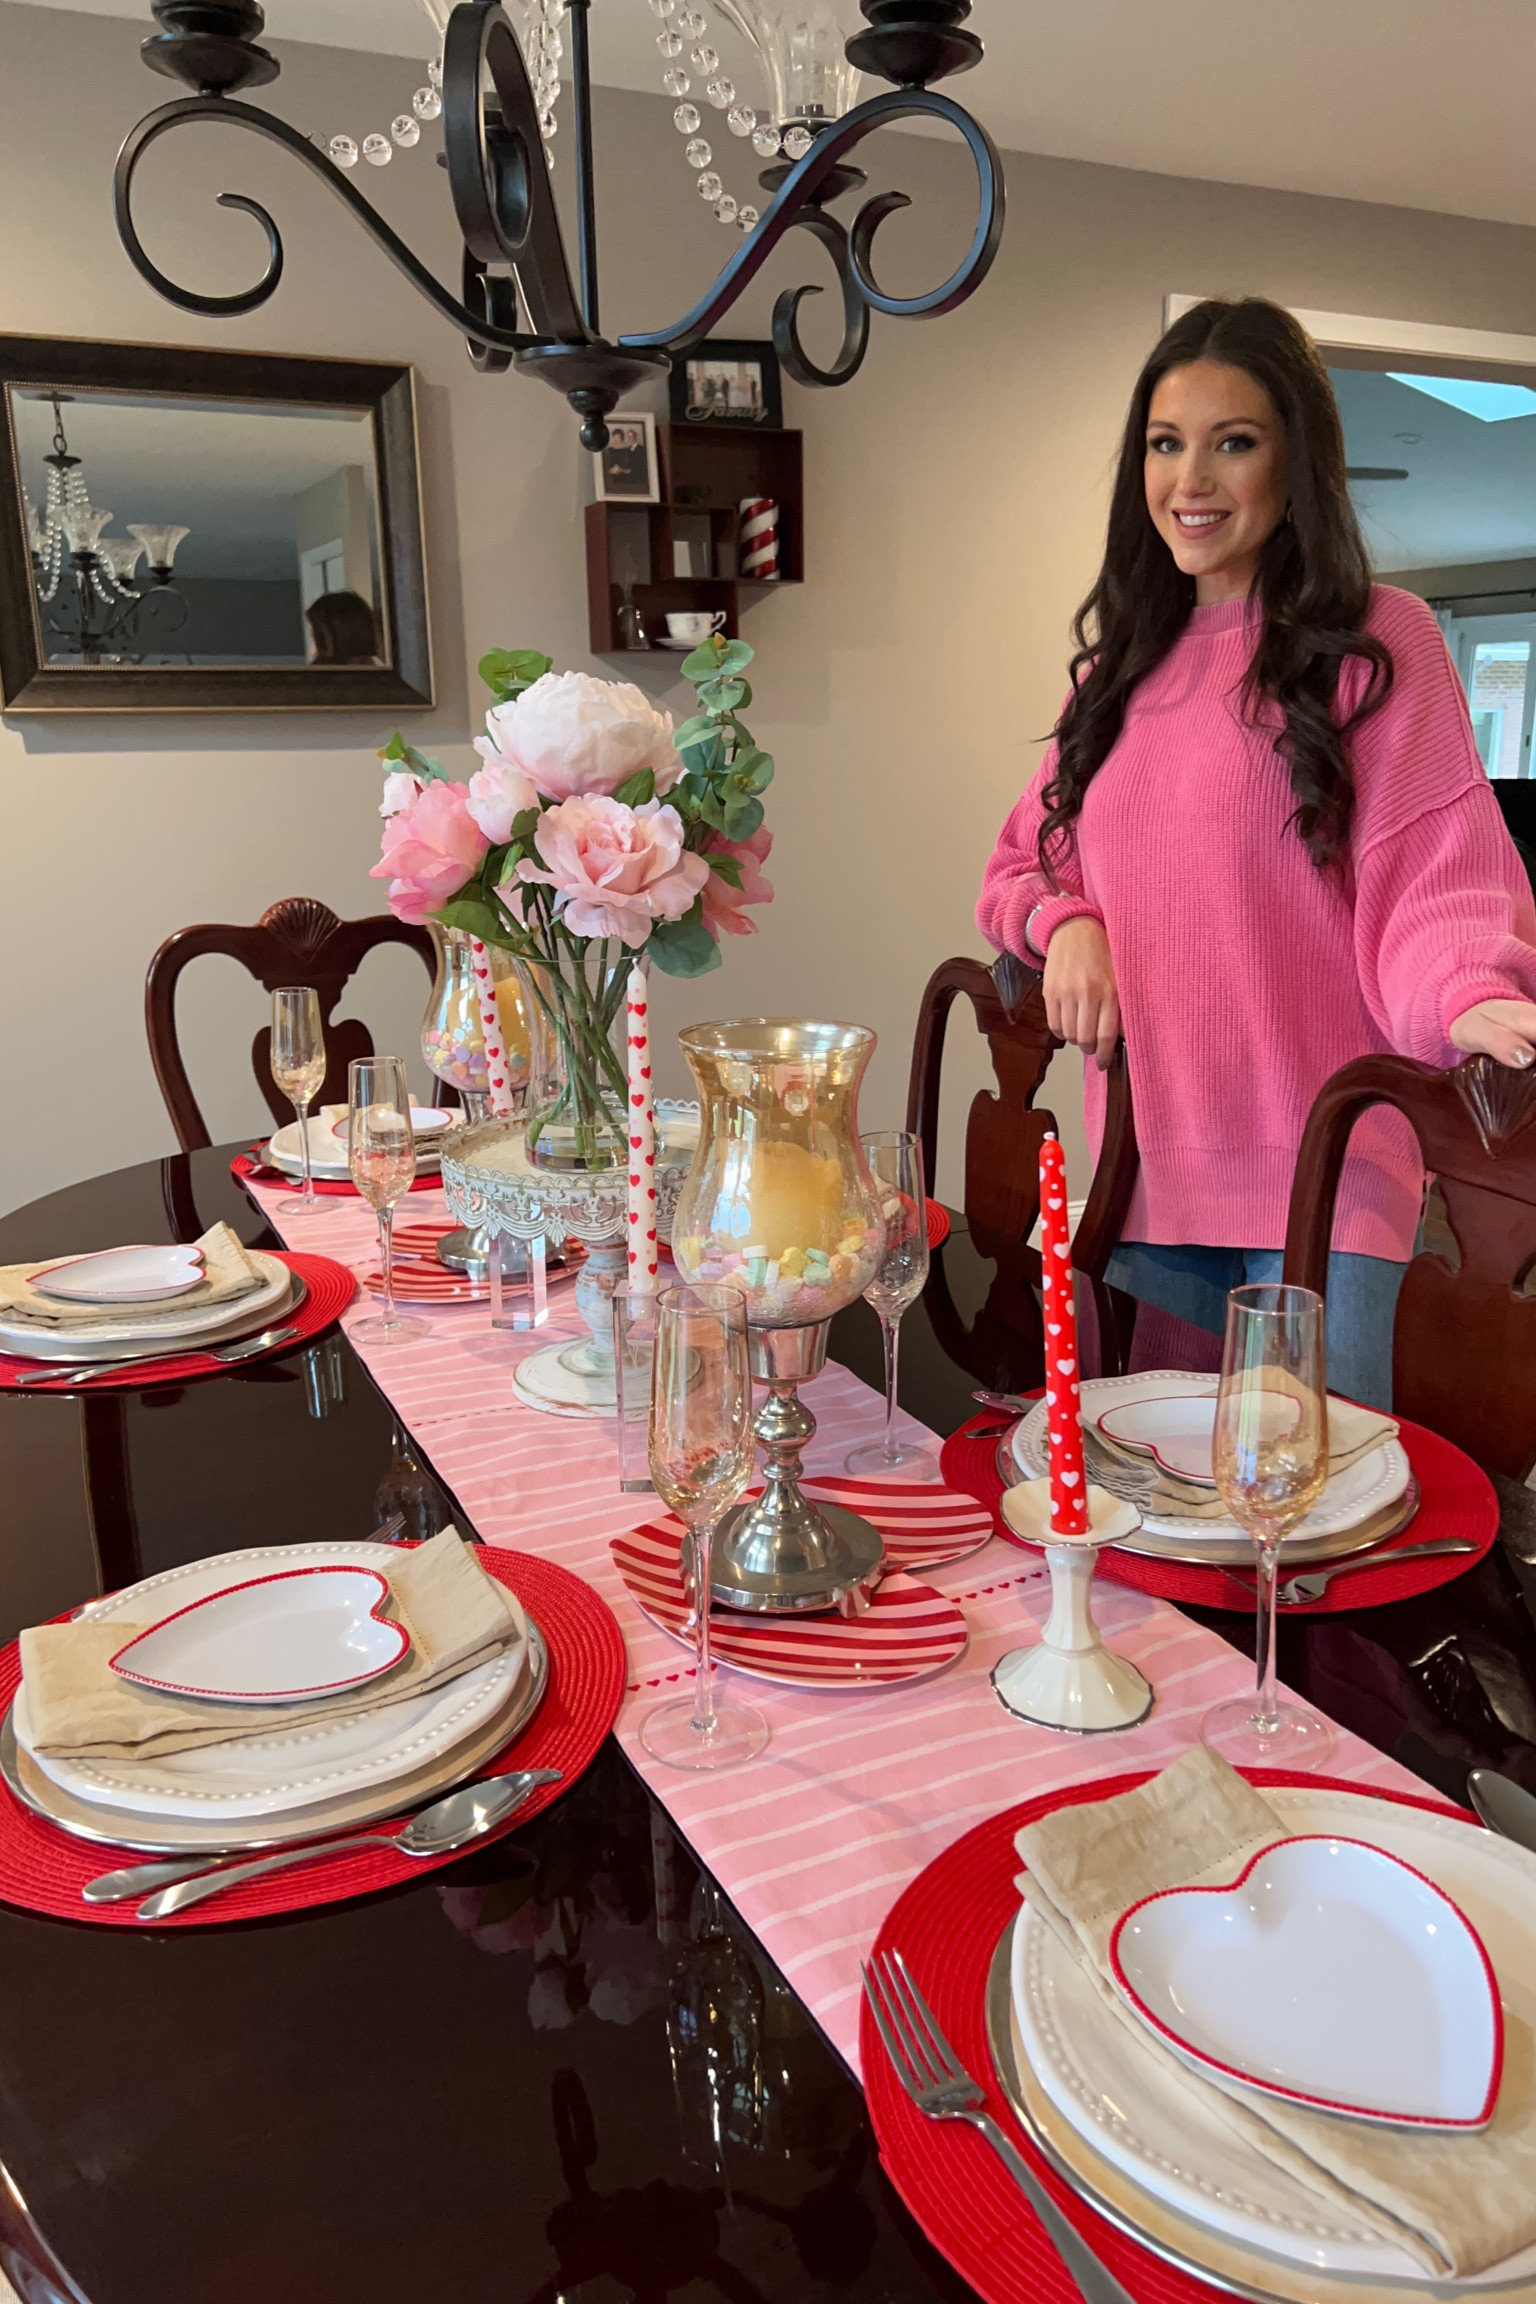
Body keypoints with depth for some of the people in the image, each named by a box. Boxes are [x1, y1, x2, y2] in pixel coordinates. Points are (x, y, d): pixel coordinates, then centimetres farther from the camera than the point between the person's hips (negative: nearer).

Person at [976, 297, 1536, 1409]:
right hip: (1148, 1165, 5)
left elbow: (1438, 881, -9)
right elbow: (1028, 862, 19)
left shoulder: (1376, 641, -2)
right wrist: (1066, 924, -4)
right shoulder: (1125, 658, 16)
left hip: (1321, 1169, -5)